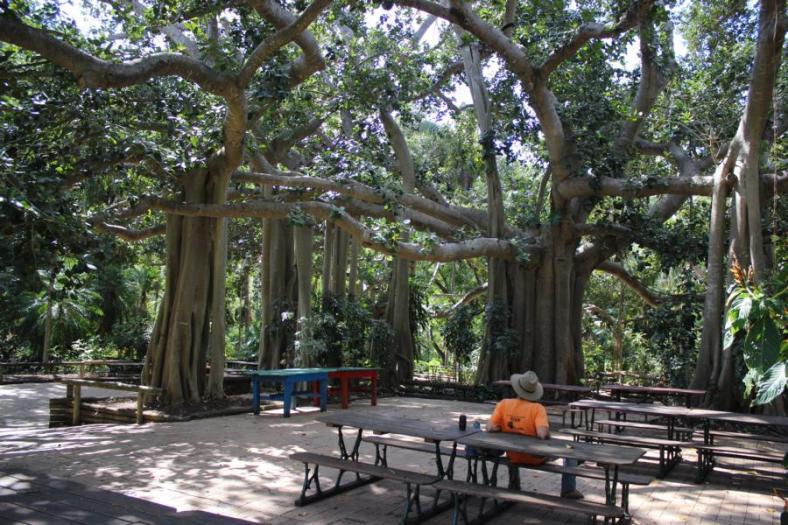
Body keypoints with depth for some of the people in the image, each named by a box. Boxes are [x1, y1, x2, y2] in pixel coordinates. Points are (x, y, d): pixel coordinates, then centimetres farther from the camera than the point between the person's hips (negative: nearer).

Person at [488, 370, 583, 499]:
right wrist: (548, 433, -10)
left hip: (513, 457, 4)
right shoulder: (537, 408, -23)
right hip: (535, 458, -3)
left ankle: (514, 485, 43)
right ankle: (568, 491, 21)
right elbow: (542, 434, -33)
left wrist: (509, 429, 3)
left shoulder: (503, 404, -14)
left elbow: (491, 428, -15)